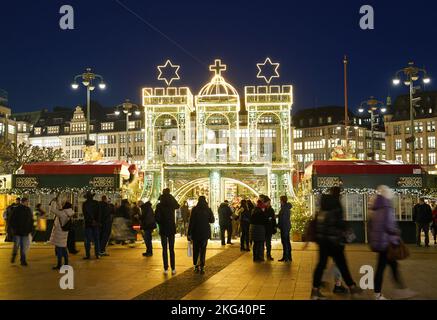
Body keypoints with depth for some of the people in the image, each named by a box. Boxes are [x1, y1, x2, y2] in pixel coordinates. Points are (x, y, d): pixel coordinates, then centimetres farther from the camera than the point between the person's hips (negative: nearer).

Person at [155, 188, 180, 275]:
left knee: (164, 249, 5)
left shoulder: (159, 206, -9)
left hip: (163, 229, -2)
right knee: (171, 249, 8)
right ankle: (173, 269, 6)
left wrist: (160, 223, 7)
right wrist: (170, 196, 13)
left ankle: (166, 269, 3)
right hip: (172, 229, 2)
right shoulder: (172, 205, -2)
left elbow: (157, 217, -13)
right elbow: (177, 206, 21)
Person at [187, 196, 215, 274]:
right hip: (205, 233, 1)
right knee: (203, 251, 5)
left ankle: (196, 266, 13)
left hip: (196, 232, -1)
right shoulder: (208, 210, -3)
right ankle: (202, 267, 0)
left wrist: (189, 233, -5)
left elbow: (191, 222, -8)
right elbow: (212, 220, 7)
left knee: (195, 250, 12)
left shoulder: (195, 209, -7)